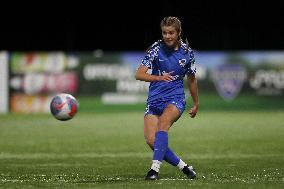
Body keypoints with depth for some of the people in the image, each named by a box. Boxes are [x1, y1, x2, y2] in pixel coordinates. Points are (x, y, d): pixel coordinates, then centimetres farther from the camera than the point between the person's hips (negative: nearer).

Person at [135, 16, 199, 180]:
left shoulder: (187, 52, 1)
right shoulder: (156, 49, -4)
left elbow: (191, 79, 17)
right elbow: (139, 74, -11)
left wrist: (196, 104, 26)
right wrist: (159, 78, -28)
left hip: (176, 99, -1)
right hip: (155, 99, 1)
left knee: (163, 124, -32)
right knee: (151, 140, -14)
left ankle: (155, 168, -34)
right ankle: (183, 166, 2)